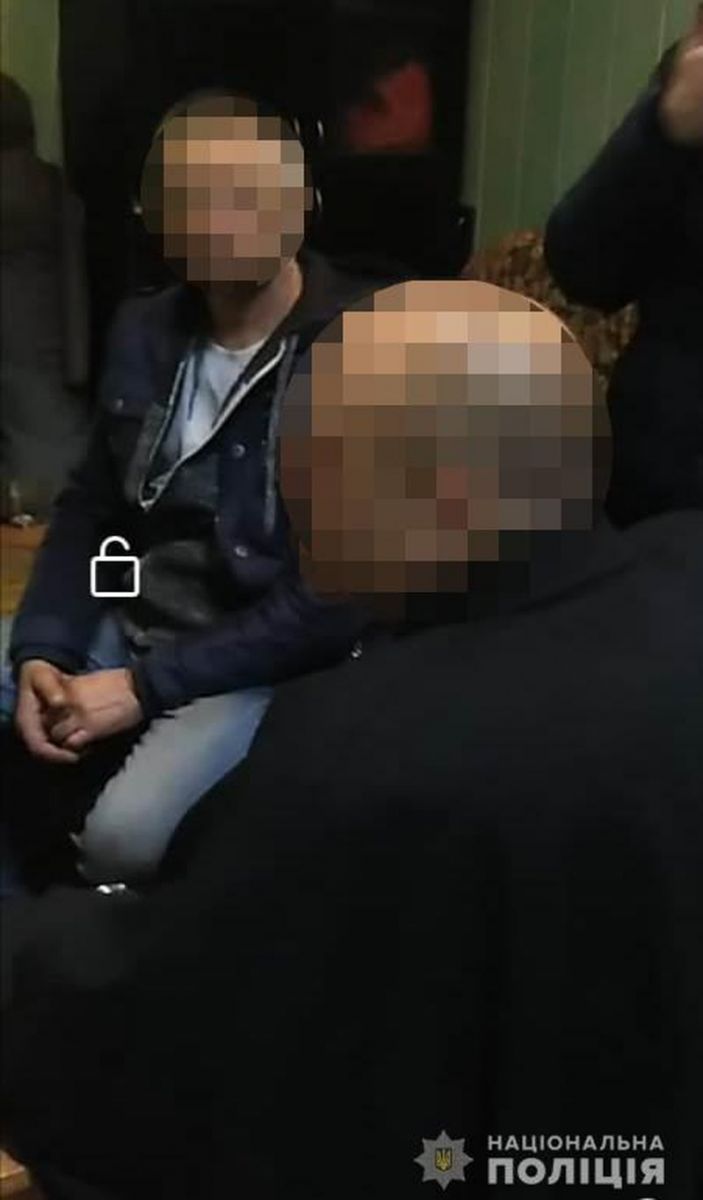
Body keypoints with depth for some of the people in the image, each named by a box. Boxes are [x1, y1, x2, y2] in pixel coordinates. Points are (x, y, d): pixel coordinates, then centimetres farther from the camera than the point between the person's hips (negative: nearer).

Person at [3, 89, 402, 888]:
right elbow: (90, 507, 11)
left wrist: (147, 687, -19)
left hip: (267, 662, -6)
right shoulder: (145, 333, 4)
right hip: (123, 622, 7)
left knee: (123, 834, -29)